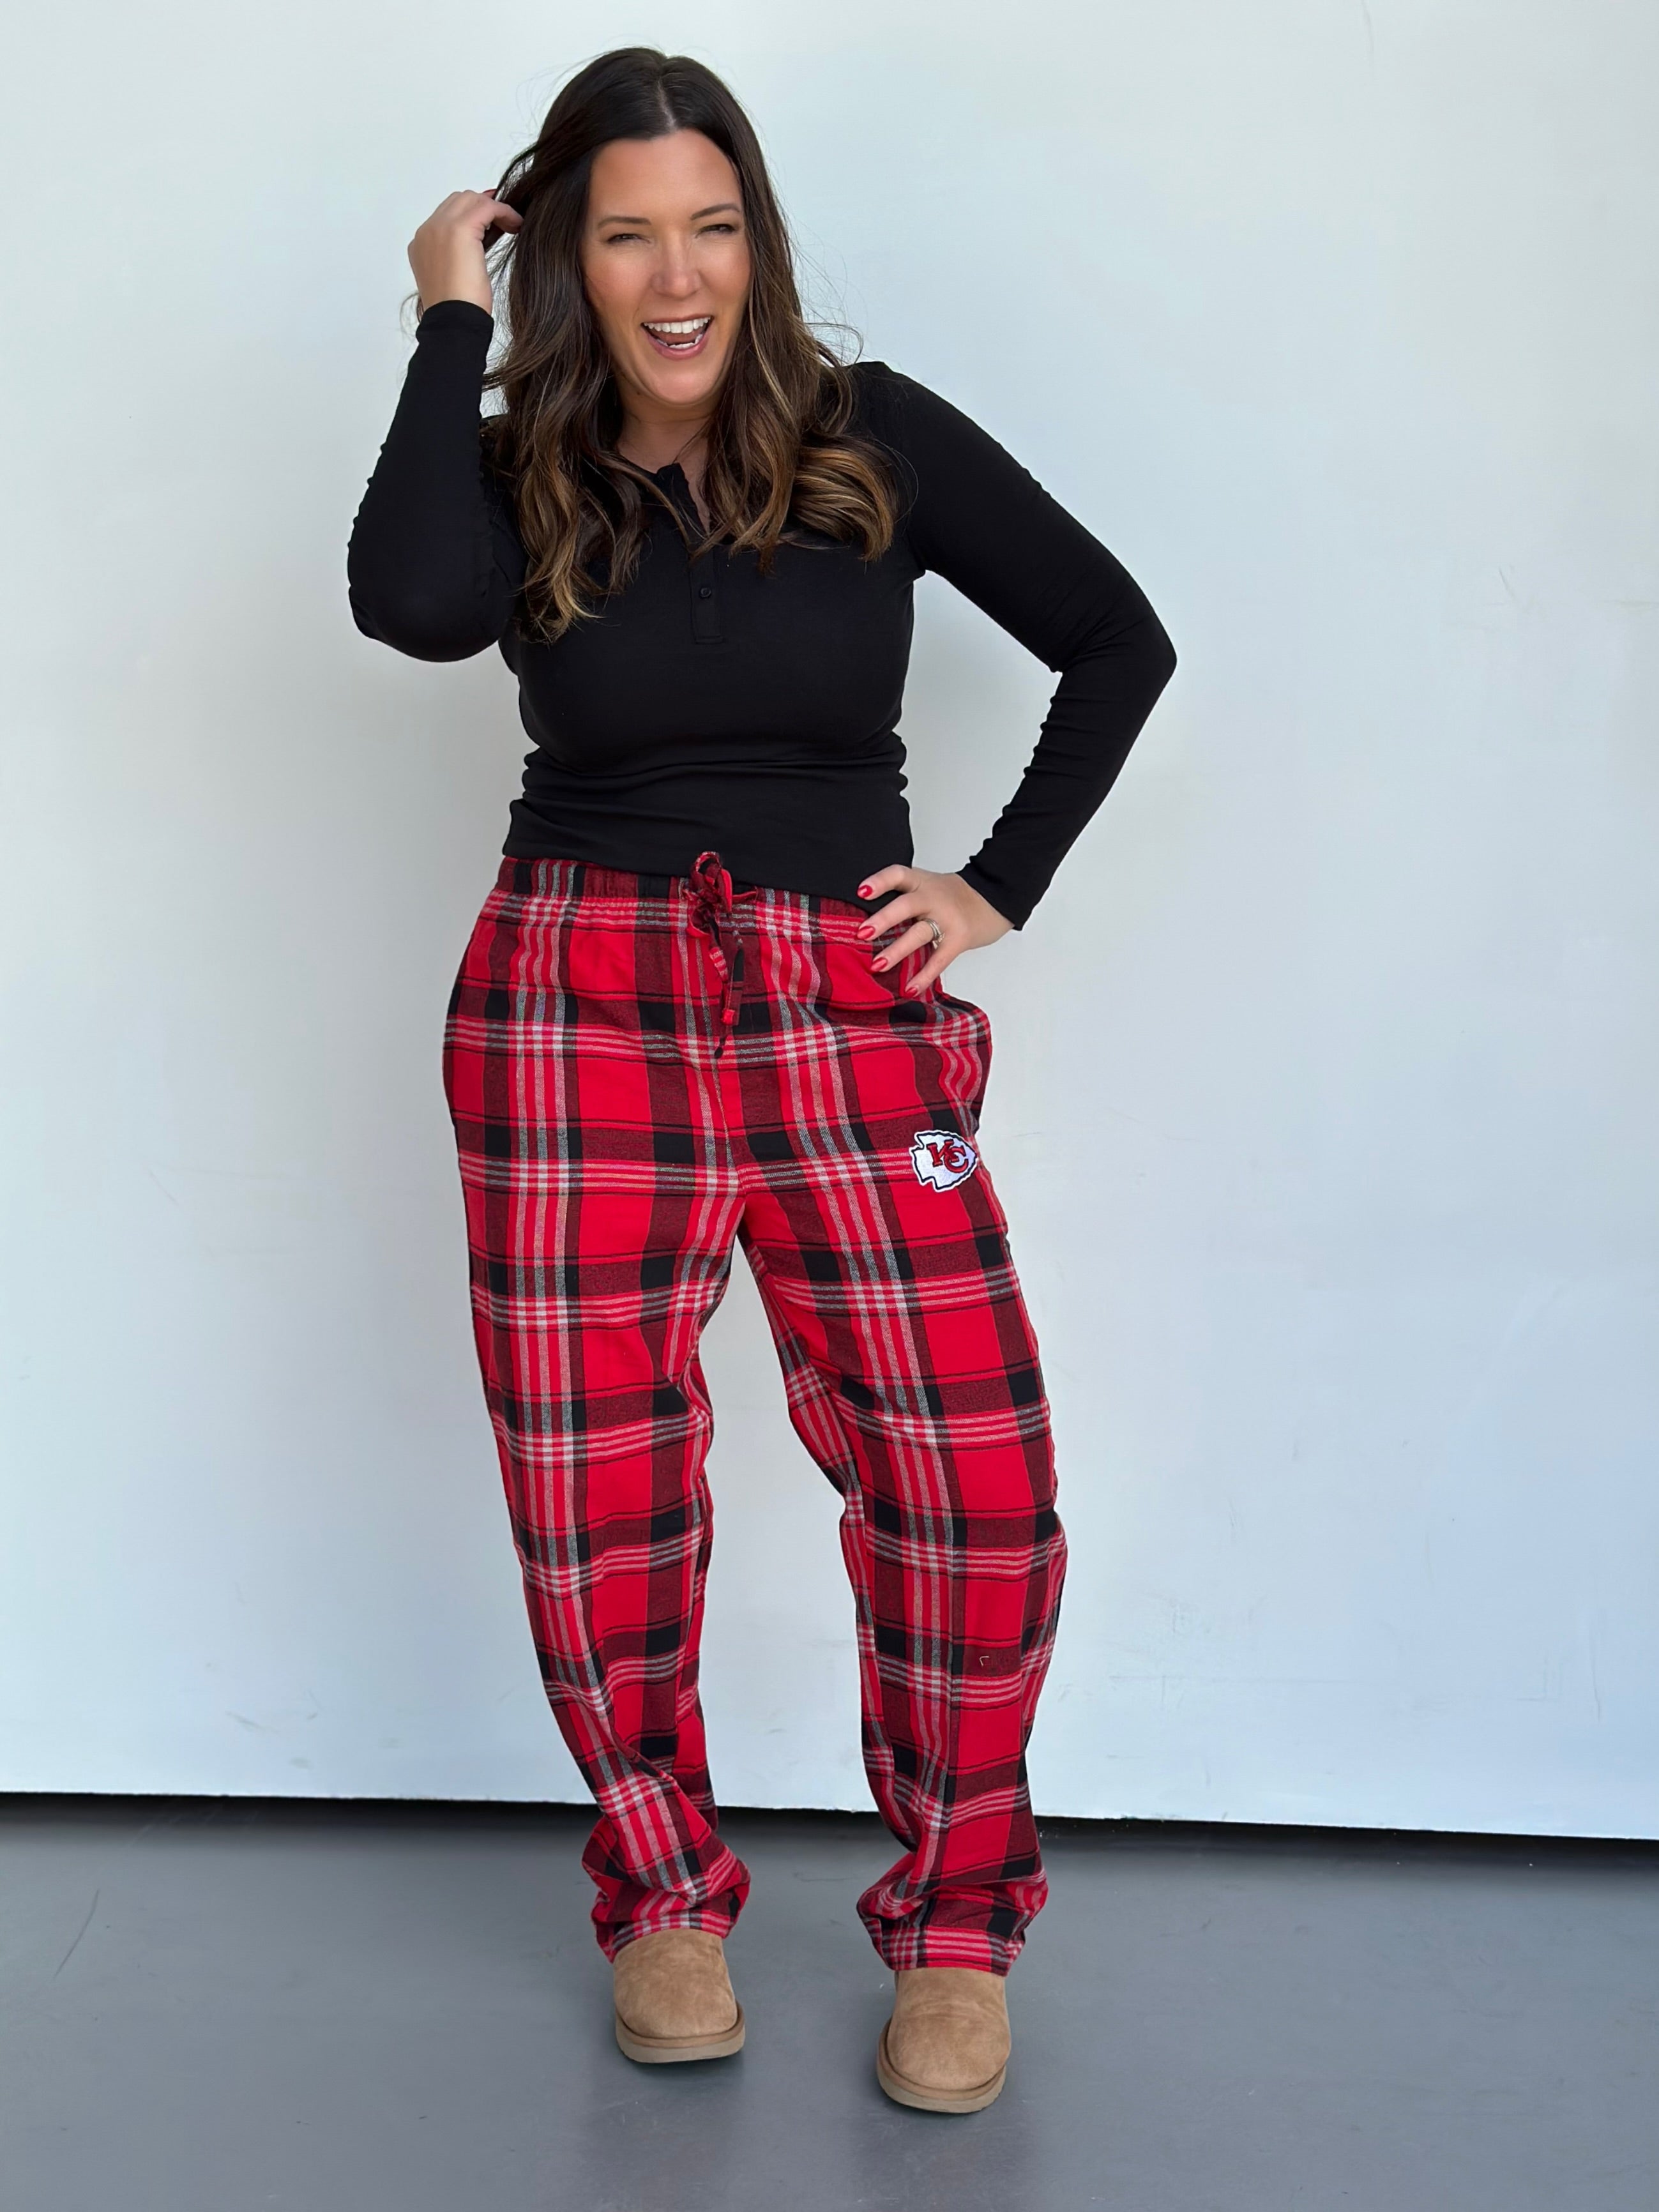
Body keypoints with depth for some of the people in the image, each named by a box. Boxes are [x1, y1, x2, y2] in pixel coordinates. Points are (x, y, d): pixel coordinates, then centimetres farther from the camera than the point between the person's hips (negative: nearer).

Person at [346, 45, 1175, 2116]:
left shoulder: (879, 441, 5)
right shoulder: (513, 475, 5)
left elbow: (1118, 643, 12)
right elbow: (409, 607, -20)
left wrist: (1001, 884, 5)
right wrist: (452, 322, -9)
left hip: (847, 1003, 0)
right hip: (577, 1001, 1)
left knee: (975, 1476, -10)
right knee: (592, 1491, 2)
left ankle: (953, 1927, 12)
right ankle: (664, 1893, 27)